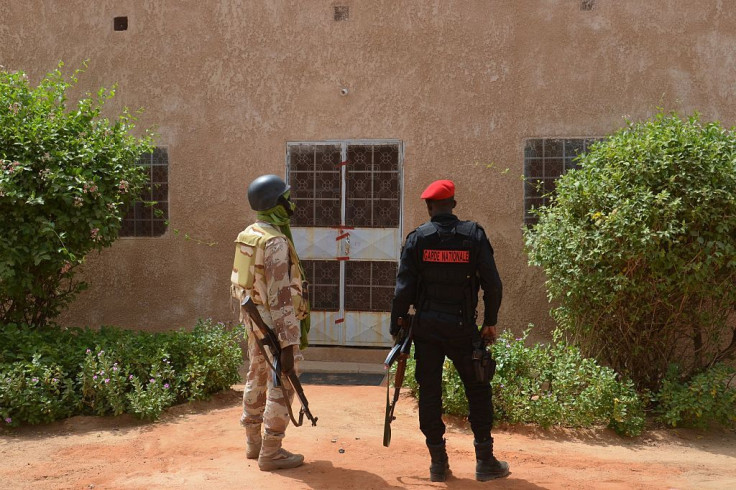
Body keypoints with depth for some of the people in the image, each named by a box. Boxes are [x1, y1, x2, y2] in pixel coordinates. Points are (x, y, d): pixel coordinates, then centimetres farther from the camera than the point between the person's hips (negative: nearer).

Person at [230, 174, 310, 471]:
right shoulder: (276, 242, -21)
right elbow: (281, 298, -24)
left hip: (254, 322, 9)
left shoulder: (247, 236, 8)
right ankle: (271, 453, 8)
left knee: (257, 382, 17)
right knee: (280, 389, 0)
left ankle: (254, 443, 29)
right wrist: (287, 345, -23)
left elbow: (237, 283, 14)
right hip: (277, 325, -9)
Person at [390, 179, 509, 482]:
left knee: (430, 392, 8)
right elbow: (492, 283, -4)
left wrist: (396, 326, 3)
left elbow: (404, 288, -5)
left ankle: (438, 463, 13)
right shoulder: (474, 235, -3)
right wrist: (490, 322, 7)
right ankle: (485, 461, 14)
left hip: (426, 326, 1)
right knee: (478, 390, 10)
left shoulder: (417, 239, -3)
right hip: (462, 327, 0)